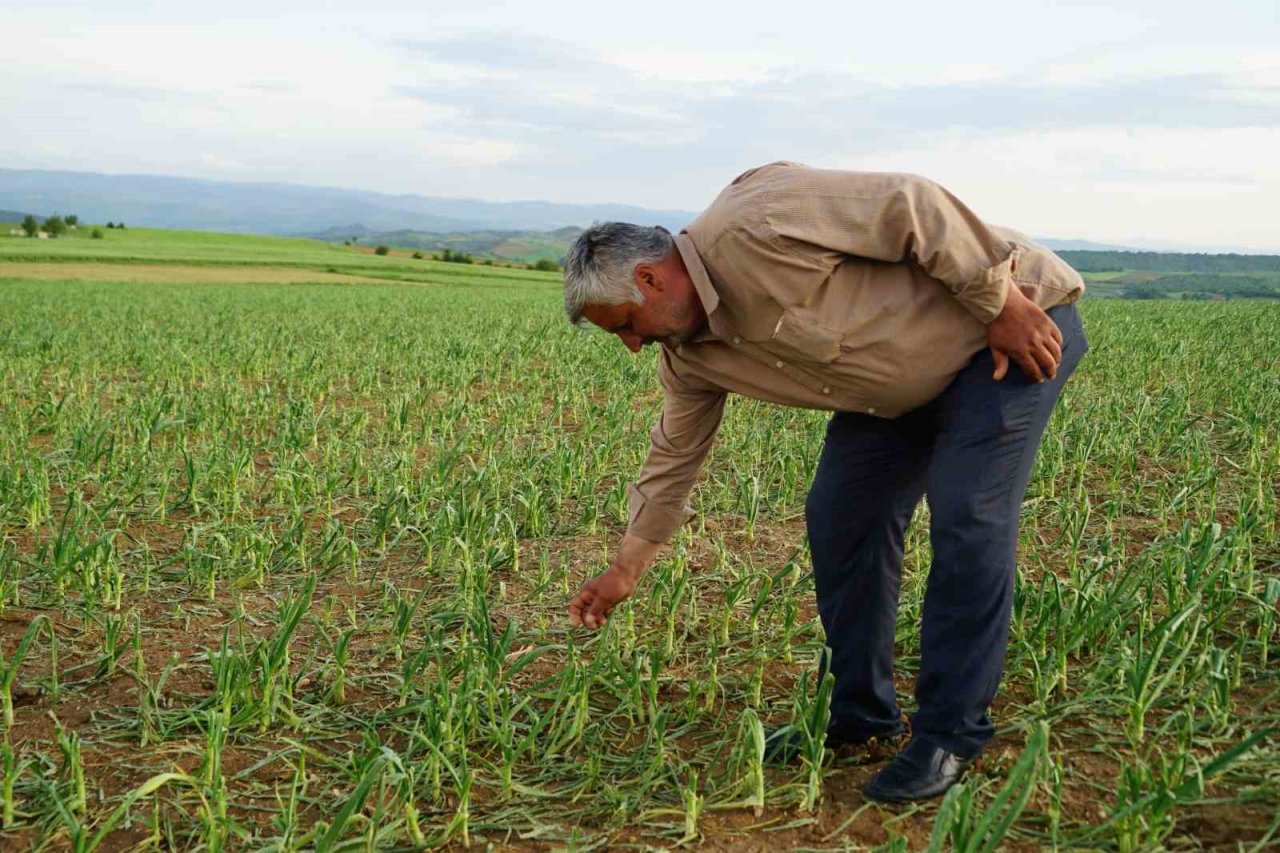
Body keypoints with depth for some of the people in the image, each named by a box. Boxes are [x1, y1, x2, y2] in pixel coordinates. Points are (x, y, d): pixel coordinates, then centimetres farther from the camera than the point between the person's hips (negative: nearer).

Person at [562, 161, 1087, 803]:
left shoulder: (749, 227, -29)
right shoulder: (689, 356, -1)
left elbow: (911, 206, -27)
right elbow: (673, 457, 11)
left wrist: (1006, 304, -24)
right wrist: (624, 571, 15)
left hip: (1016, 320, -8)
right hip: (906, 383, 8)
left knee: (967, 520, -15)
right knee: (840, 514, 2)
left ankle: (949, 735, -3)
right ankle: (856, 712, 15)